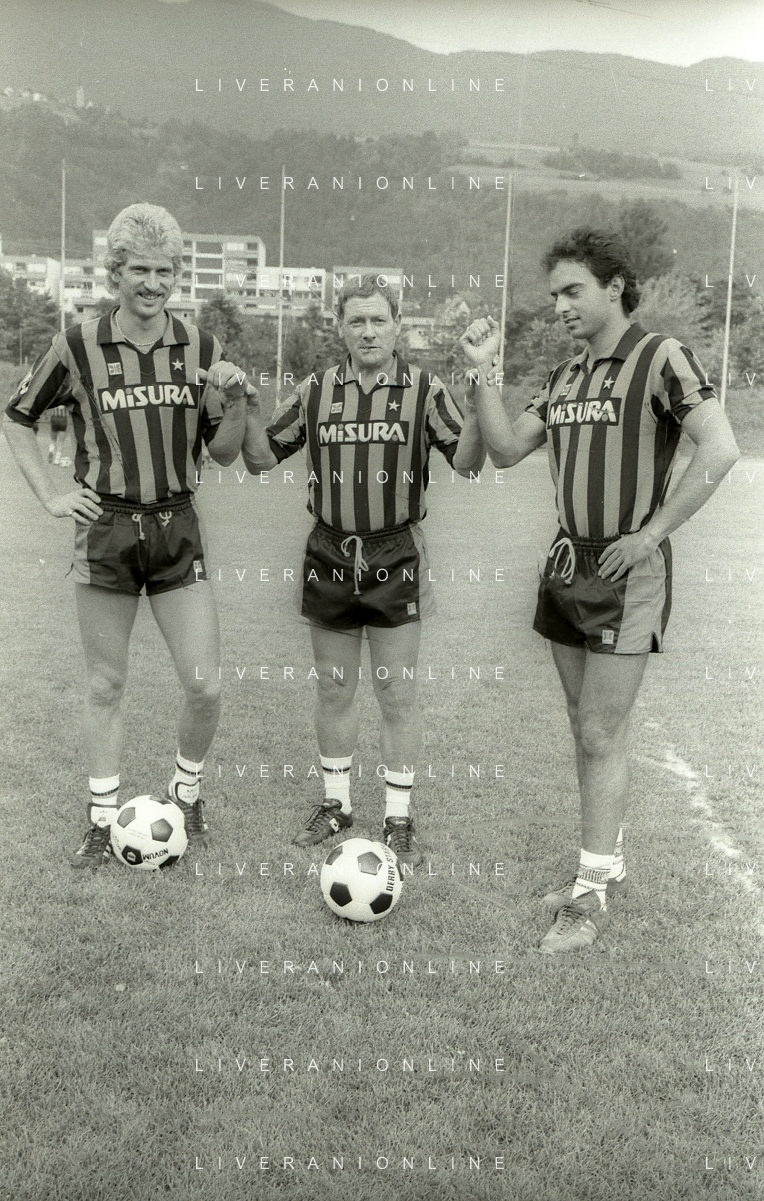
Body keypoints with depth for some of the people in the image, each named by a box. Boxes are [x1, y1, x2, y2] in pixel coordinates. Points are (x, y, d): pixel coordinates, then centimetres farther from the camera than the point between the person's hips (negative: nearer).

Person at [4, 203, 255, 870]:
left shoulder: (200, 347, 3)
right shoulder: (78, 347, -3)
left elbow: (224, 451, 8)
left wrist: (235, 403, -11)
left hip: (178, 528, 2)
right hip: (105, 531, -1)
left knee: (205, 687, -1)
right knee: (106, 687, 8)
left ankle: (187, 795, 27)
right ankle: (103, 820, 25)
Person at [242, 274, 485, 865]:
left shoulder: (424, 390, -1)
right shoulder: (315, 391, 6)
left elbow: (468, 461, -10)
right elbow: (262, 458, 10)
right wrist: (249, 407, -7)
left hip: (396, 557, -2)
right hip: (331, 555, 3)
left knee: (398, 693, 4)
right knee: (333, 688, 12)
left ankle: (398, 817, 18)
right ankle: (336, 803, 29)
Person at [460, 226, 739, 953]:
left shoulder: (661, 359, -9)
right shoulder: (566, 376, 11)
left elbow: (719, 449, -18)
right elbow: (505, 451, 10)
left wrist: (652, 533, -17)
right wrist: (484, 373, 0)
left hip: (626, 572, -7)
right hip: (567, 563, 7)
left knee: (601, 736, -3)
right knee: (584, 729, 13)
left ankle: (593, 893, 11)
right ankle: (608, 867, 28)